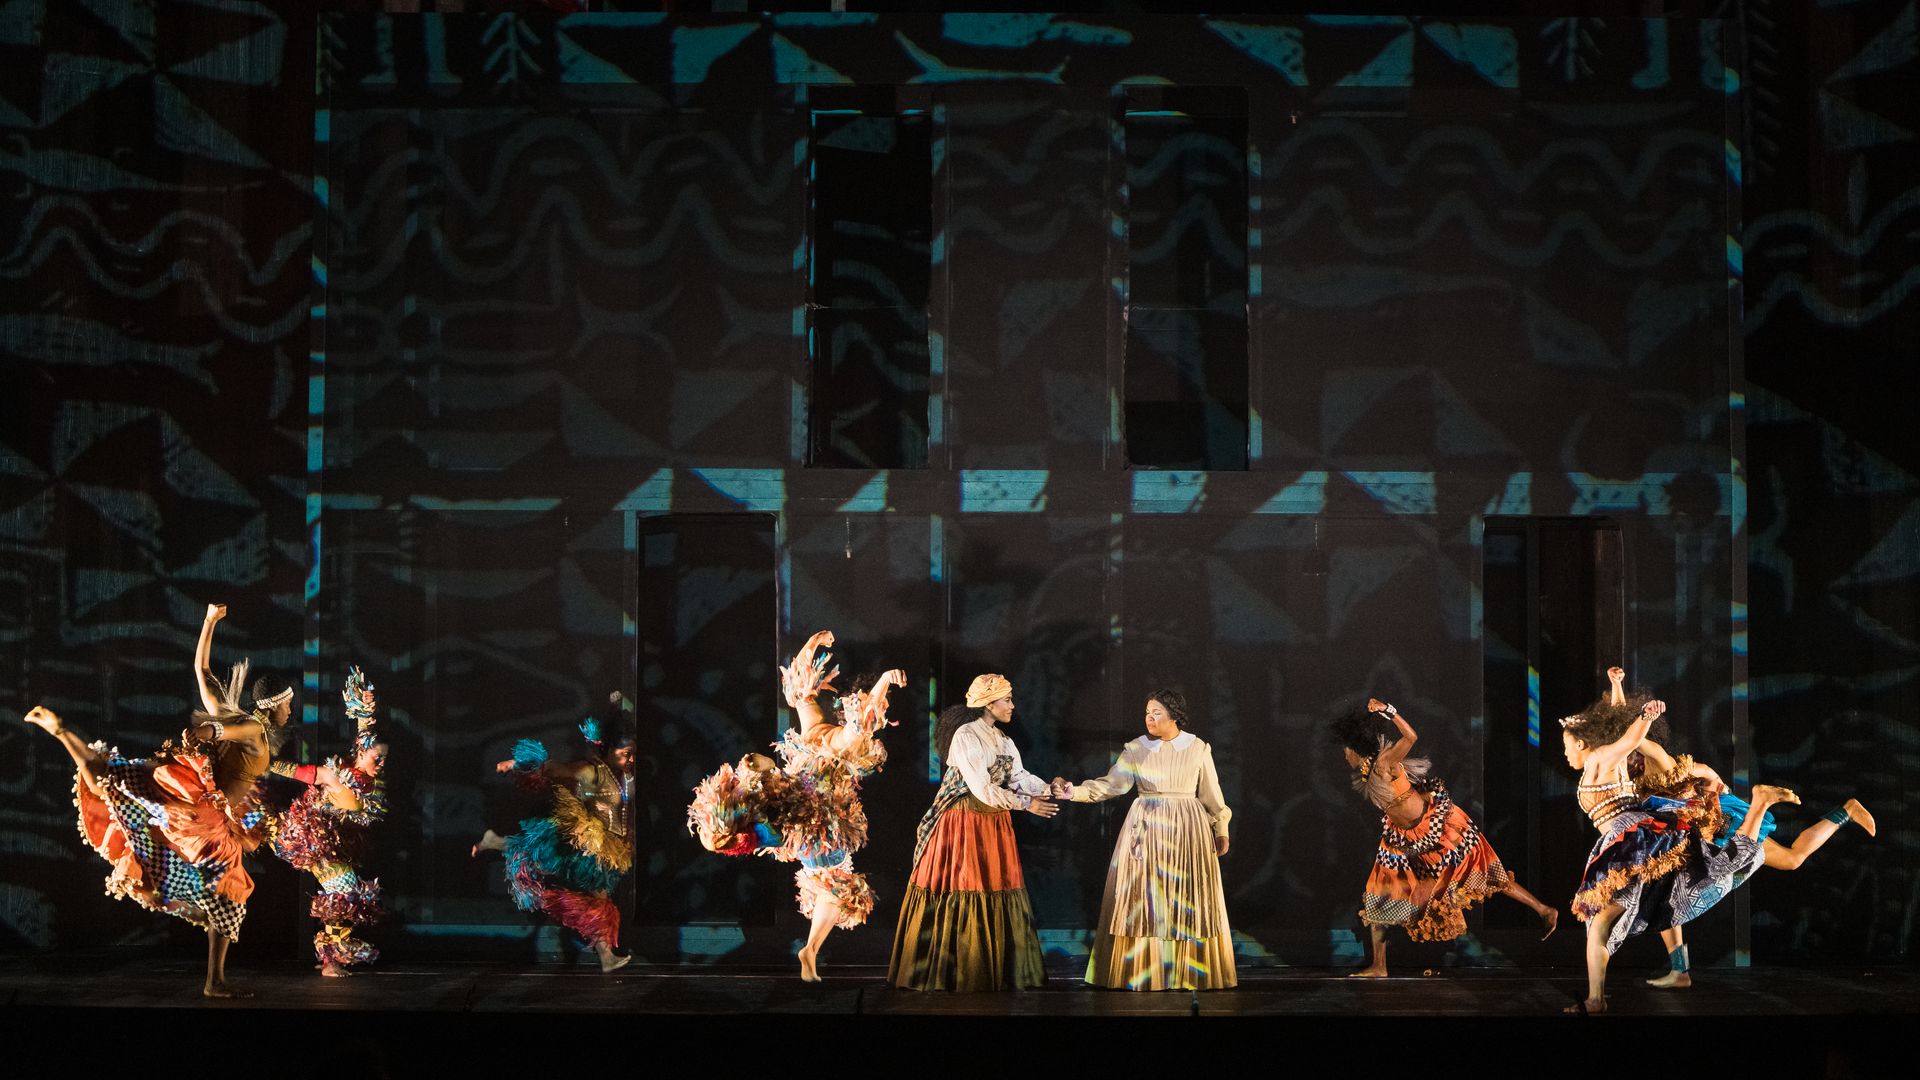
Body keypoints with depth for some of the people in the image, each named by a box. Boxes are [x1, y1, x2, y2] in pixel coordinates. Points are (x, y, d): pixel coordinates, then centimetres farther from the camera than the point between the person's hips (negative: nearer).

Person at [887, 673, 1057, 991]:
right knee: (958, 895, -5)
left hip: (994, 824, 8)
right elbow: (982, 788, -19)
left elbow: (1018, 777, 0)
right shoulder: (965, 736, -15)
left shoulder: (1001, 739, 11)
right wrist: (1026, 804, -15)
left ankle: (994, 970, 13)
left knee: (997, 894, 7)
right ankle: (946, 972, 2)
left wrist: (1048, 789, -19)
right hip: (964, 822, -8)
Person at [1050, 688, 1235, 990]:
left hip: (1188, 831, 0)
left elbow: (1211, 794, 9)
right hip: (1146, 831, 0)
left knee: (1187, 904, 1)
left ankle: (1190, 975, 9)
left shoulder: (1198, 749, 2)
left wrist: (1221, 830, 11)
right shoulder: (1136, 749, 1)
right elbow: (1110, 784, -6)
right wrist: (1074, 791, -18)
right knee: (1143, 900, -1)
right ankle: (1141, 972, 4)